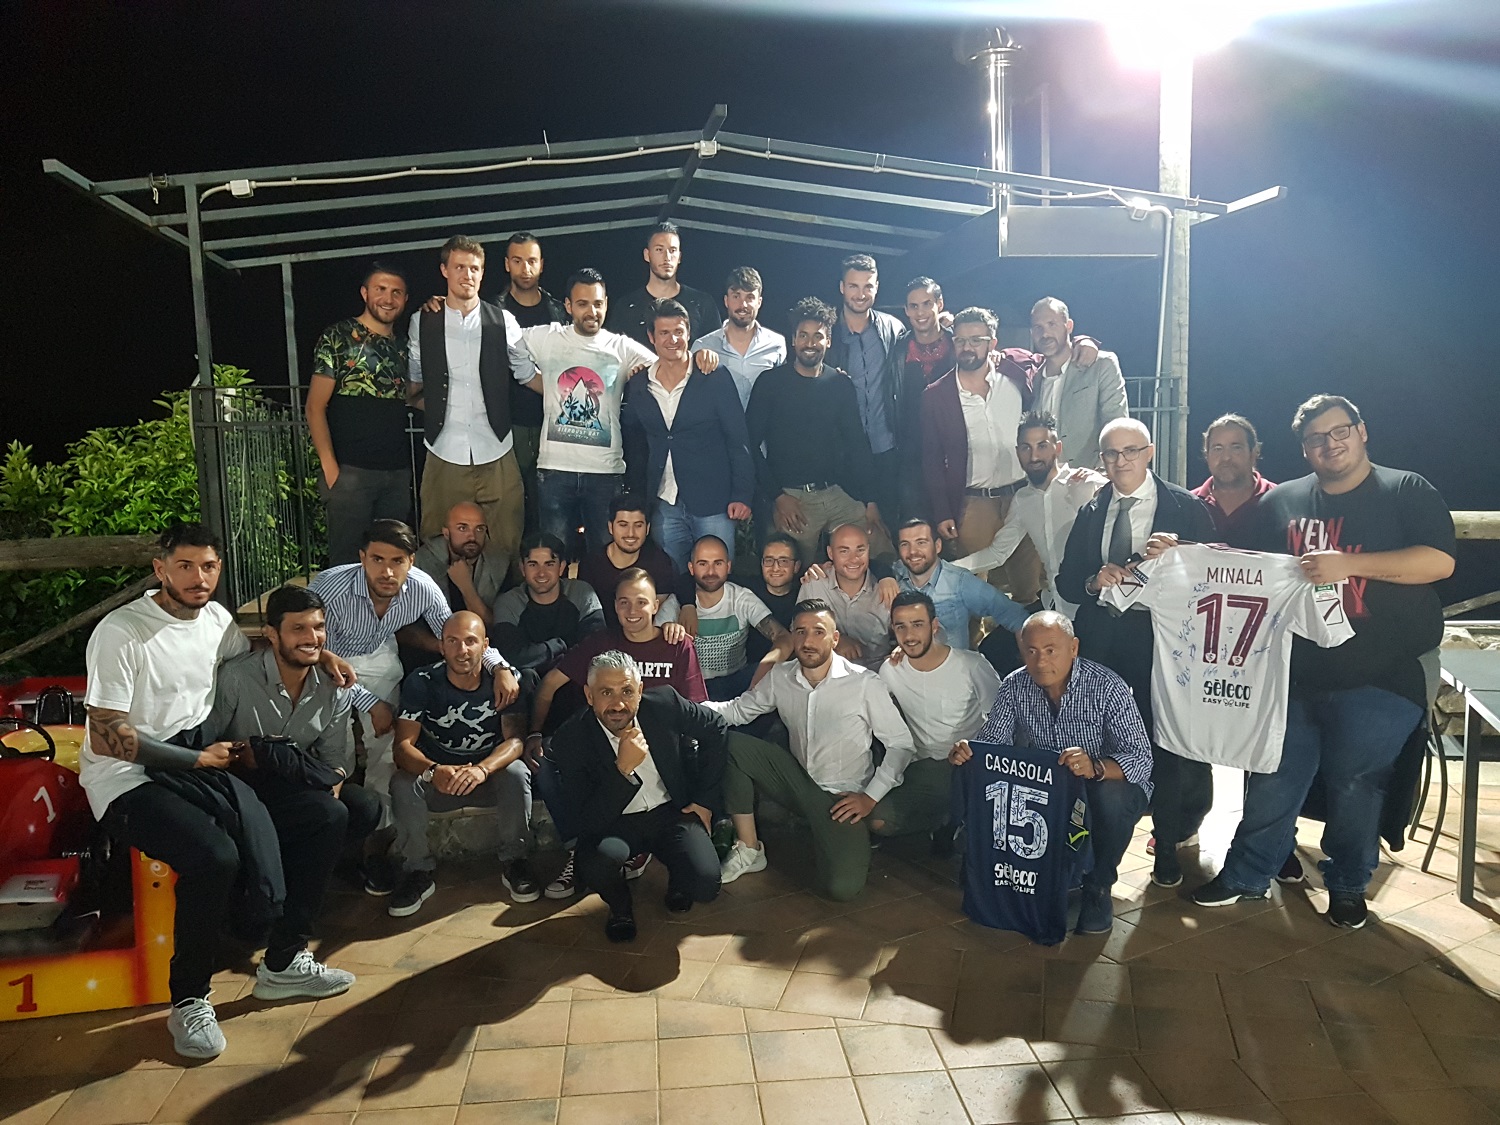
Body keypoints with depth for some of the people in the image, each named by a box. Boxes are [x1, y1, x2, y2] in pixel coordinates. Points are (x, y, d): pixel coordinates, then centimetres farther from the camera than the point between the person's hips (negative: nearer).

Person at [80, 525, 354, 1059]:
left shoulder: (215, 618, 7)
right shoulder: (120, 632, -14)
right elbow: (108, 739, -16)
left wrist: (320, 653, 12)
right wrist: (199, 759, -12)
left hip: (195, 760, 7)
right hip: (126, 778, -7)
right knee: (215, 856, -31)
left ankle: (284, 961, 2)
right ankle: (189, 1000, -9)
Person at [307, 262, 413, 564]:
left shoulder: (403, 346, 15)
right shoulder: (339, 337, -1)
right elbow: (315, 406, -6)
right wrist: (329, 467, -14)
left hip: (398, 472, 5)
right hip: (351, 470, -5)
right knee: (347, 561, -2)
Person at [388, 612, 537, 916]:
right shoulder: (421, 682, -12)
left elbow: (515, 739, -19)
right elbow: (403, 745, -18)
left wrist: (482, 769, -41)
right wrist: (433, 771, -41)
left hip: (490, 775, 0)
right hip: (435, 778, 1)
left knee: (517, 773, -31)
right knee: (402, 784, -29)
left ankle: (513, 862, -10)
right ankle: (418, 872, -9)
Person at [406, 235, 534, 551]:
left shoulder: (503, 322, 5)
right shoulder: (422, 322, 7)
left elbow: (529, 376, 12)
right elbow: (412, 384, 15)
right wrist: (435, 407, 6)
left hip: (496, 454, 0)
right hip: (445, 454, 0)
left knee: (506, 545, 1)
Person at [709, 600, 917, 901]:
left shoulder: (865, 684, -15)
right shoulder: (780, 677, -2)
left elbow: (901, 744, -9)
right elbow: (738, 710, 6)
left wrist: (871, 797, -13)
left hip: (842, 798, -4)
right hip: (798, 780, 4)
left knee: (842, 887, -27)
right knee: (729, 745, -17)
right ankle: (748, 850, -4)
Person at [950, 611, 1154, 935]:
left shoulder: (1107, 687, -19)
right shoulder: (1014, 687, -6)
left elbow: (1141, 759, -25)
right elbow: (992, 741, -7)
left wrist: (1095, 768, -46)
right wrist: (966, 752, -32)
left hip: (1106, 784, -3)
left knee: (1111, 797, -37)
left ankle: (1097, 889, -9)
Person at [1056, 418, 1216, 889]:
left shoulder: (1186, 508, -2)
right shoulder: (1091, 512, 10)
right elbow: (1067, 583, 8)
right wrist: (1094, 581, -13)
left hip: (1162, 643, -3)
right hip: (1102, 645, 3)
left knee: (1164, 747, 5)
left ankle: (1168, 846, 25)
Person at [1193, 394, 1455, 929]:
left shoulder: (1406, 492, 1)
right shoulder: (1281, 501, 11)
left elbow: (1439, 561, -13)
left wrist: (1347, 563, -19)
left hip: (1379, 678, -3)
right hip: (1297, 672, 3)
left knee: (1355, 782, 5)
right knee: (1275, 777, 8)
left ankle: (1347, 885, 26)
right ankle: (1245, 874, 21)